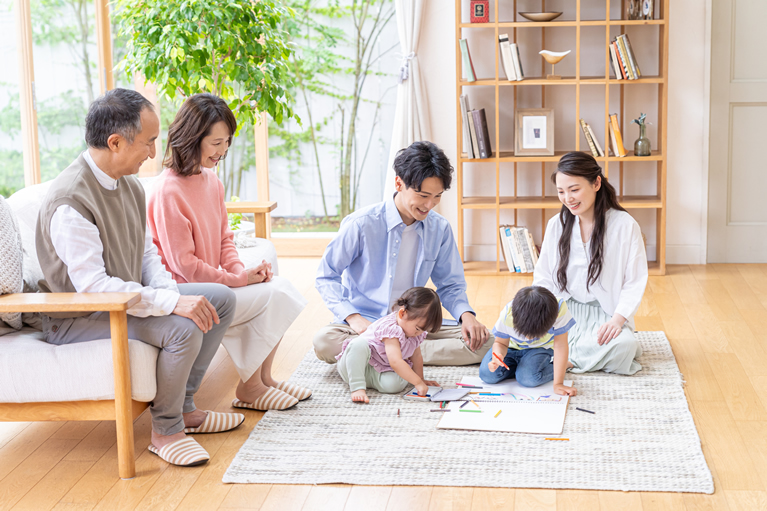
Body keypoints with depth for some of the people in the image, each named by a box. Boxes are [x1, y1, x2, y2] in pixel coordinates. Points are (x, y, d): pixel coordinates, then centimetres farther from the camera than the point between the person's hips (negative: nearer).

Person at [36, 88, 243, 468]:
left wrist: (170, 291, -9)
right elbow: (92, 286, -32)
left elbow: (147, 252, 12)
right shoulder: (70, 201, -27)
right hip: (76, 319, -10)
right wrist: (173, 301, -34)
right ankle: (165, 431, -9)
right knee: (183, 328, -30)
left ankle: (184, 407, 10)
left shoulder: (130, 185, 4)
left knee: (221, 298, 6)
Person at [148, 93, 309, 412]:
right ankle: (249, 388, -2)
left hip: (212, 283, 9)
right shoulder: (168, 191, -21)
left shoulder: (211, 180, 8)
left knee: (280, 287, -5)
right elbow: (183, 264, -20)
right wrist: (238, 279, -14)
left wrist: (241, 270, -3)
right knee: (272, 297, -16)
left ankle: (262, 377, 5)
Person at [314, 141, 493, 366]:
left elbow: (450, 284, 14)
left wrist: (465, 314, -8)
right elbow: (326, 275, -3)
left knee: (482, 342, -20)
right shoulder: (362, 224, -9)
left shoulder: (440, 229, 3)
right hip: (366, 325, -3)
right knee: (324, 342, -37)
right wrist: (352, 316, -19)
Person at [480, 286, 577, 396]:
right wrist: (498, 356, -39)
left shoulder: (559, 309, -38)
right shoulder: (507, 315, -33)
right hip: (512, 347, 2)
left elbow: (560, 346, -30)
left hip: (541, 349, -2)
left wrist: (558, 384, -30)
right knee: (487, 375, -16)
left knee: (528, 378, -29)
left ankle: (559, 365, 1)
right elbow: (500, 343, -15)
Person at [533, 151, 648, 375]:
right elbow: (543, 278, 10)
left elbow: (635, 283, -6)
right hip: (563, 310, 3)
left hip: (604, 313, -2)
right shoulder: (556, 225, 7)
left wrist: (617, 319, -20)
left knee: (624, 346, -35)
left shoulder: (625, 225, -5)